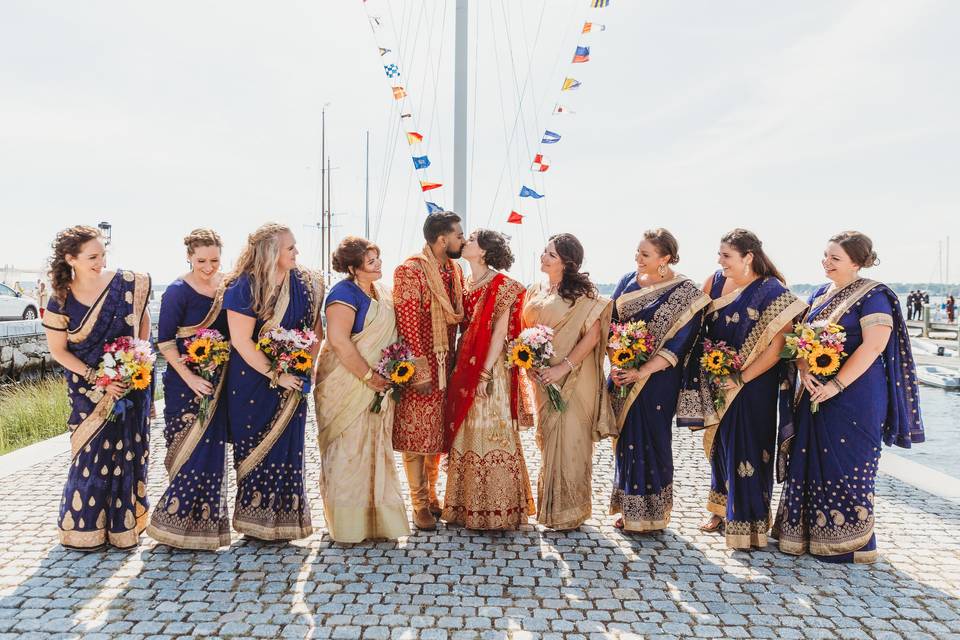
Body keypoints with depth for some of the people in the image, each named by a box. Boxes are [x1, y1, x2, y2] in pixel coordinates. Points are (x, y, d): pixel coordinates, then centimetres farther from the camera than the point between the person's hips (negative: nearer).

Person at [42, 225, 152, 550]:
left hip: (132, 385, 1)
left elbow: (143, 318, 6)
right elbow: (58, 350, -4)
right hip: (89, 390, -1)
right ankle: (84, 526, 22)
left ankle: (124, 525, 22)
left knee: (128, 453, 6)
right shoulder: (60, 301, -10)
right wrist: (96, 377, -14)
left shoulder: (127, 284, -9)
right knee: (92, 455, 3)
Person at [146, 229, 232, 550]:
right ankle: (178, 522, 13)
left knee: (212, 449, 9)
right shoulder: (177, 291, -9)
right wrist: (189, 377, -16)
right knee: (190, 451, -2)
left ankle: (204, 520, 22)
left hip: (218, 380, 5)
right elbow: (164, 341, -10)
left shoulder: (227, 286, 5)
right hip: (185, 382, -4)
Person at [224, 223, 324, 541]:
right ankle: (256, 520, 21)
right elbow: (241, 341, -16)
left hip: (292, 380, 4)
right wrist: (275, 376, -15)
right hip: (253, 381, -4)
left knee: (287, 448, 9)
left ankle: (283, 520, 22)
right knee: (256, 449, 6)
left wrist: (308, 366, -3)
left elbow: (316, 329, 9)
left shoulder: (305, 284, 1)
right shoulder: (244, 288, -14)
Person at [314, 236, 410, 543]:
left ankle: (377, 519, 25)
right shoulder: (345, 293, -16)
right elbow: (338, 341, -25)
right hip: (348, 387, -8)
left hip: (377, 387, 8)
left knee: (375, 451, 13)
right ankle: (349, 524, 12)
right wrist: (369, 376, -20)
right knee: (349, 454, 0)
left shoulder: (381, 291, 11)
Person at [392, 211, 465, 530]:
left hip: (447, 364, 7)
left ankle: (431, 493, 28)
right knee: (416, 433, 2)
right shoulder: (410, 271, -14)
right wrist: (419, 370, -18)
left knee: (438, 431, 14)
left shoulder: (455, 269, 10)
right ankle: (420, 503, 14)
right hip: (421, 365, -7)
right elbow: (407, 323, -17)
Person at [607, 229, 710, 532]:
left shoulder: (685, 293, -10)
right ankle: (627, 508, 25)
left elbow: (678, 343, -15)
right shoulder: (628, 281, 6)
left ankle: (651, 512, 20)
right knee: (625, 438, 10)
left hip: (657, 379, -5)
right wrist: (614, 363, -8)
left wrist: (641, 373, -20)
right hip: (623, 376, 5)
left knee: (652, 440, 3)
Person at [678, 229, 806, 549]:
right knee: (719, 444, 15)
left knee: (746, 449, 0)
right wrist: (709, 372, -3)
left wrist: (741, 378, -17)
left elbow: (776, 347, -18)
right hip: (717, 384, 6)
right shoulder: (715, 282, 2)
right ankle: (722, 509, 31)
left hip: (753, 386, -5)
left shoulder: (772, 292, -14)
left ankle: (748, 520, 14)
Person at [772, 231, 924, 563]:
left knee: (847, 464, 1)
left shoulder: (873, 296, -8)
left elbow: (874, 345, -18)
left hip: (855, 395, -7)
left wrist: (837, 385, -21)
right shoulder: (820, 294, 13)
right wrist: (804, 372, -8)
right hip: (816, 392, 7)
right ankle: (809, 531, 23)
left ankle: (846, 541, 16)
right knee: (810, 460, 10)